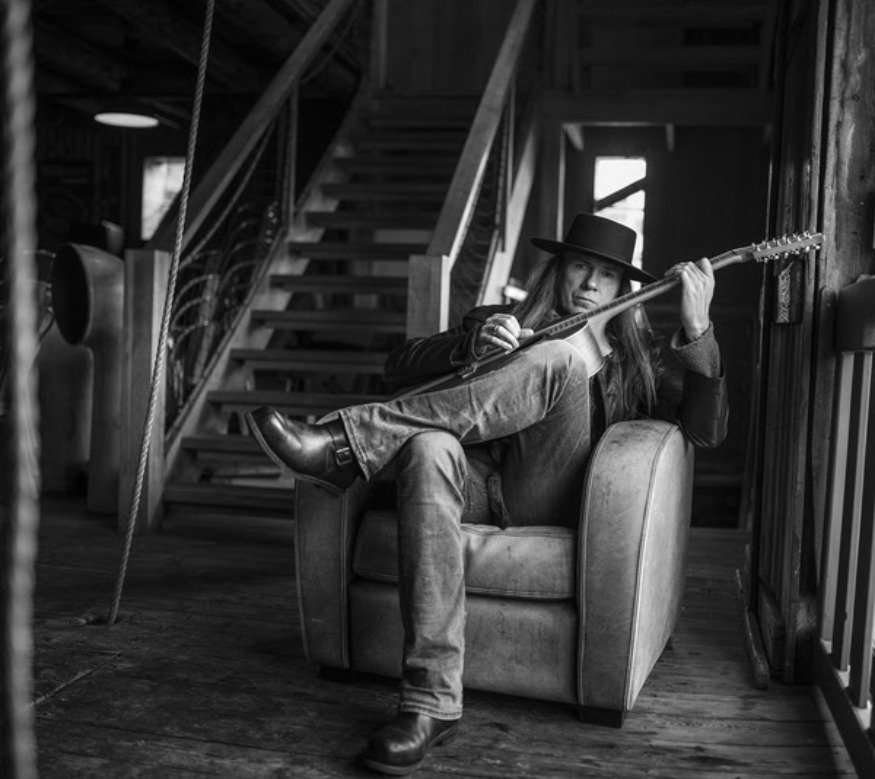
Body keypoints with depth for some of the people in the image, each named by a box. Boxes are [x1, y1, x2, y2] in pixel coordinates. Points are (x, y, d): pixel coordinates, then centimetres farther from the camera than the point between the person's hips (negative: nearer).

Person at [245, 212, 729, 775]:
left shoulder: (638, 356, 25)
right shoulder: (503, 321, 25)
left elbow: (707, 430, 8)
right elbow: (402, 369, 12)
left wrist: (697, 328, -4)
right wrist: (472, 344, -8)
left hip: (549, 500, -1)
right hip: (479, 484, 1)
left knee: (560, 357, -26)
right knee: (428, 448, -37)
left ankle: (344, 444, -35)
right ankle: (432, 702, -39)